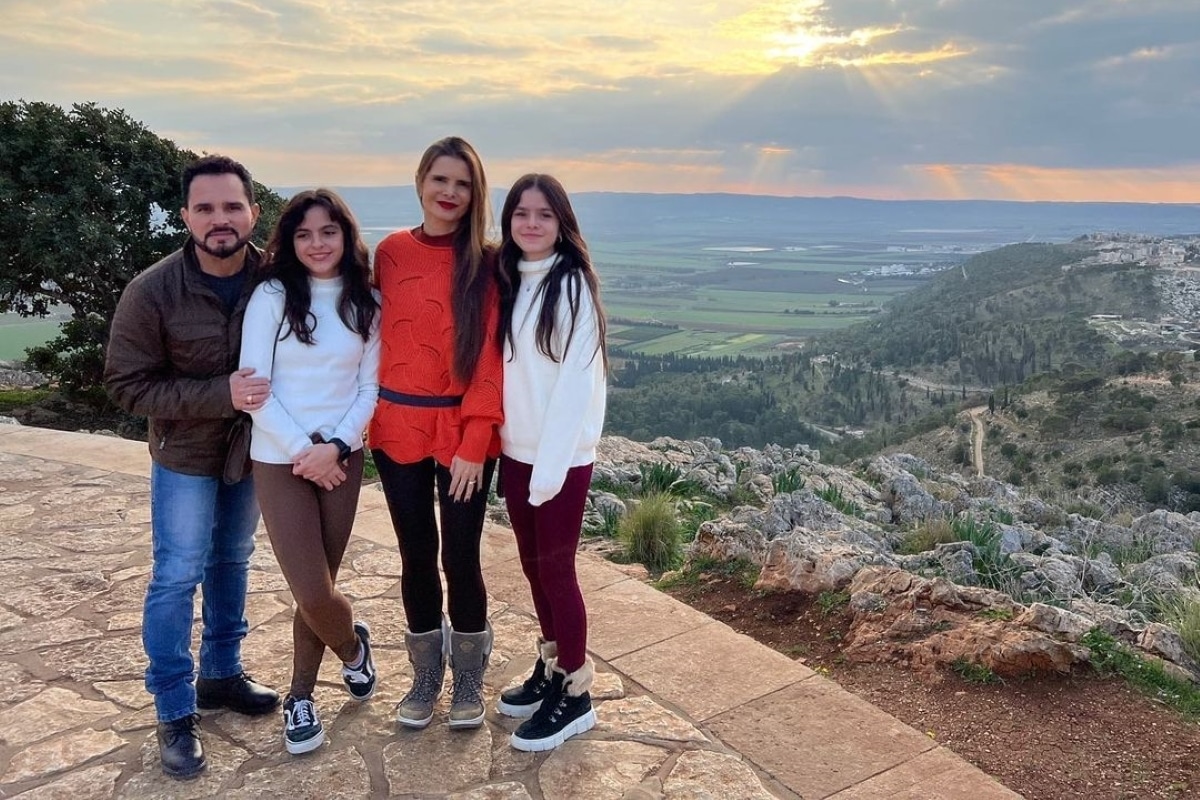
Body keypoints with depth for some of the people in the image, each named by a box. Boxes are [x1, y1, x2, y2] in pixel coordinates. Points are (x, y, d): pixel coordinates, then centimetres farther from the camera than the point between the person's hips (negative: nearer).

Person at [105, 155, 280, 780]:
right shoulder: (152, 292, -20)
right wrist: (220, 394, -27)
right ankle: (174, 713, 16)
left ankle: (221, 674, 35)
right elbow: (128, 385, -16)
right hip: (185, 454, -3)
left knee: (232, 563, 17)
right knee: (177, 578, 2)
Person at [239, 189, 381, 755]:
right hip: (280, 461, -2)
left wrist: (336, 447, -13)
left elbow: (369, 387, 1)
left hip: (342, 459, 3)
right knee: (313, 593, -6)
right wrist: (303, 451, -14)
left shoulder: (364, 303, 3)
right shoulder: (271, 296, -6)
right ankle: (353, 647, 28)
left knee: (317, 587, 8)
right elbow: (255, 387, -9)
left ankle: (300, 697, 29)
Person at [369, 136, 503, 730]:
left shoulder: (485, 263, -6)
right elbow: (381, 340, 8)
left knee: (460, 557, 4)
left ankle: (468, 679, 27)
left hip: (463, 433, -2)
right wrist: (371, 416, 2)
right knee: (416, 556, 12)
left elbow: (490, 358, -9)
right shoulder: (390, 253, 3)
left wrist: (474, 442, -14)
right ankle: (426, 676, 32)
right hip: (398, 429, 3)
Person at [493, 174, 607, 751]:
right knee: (533, 565, 15)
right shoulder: (507, 281, 8)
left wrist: (551, 466, -19)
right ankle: (549, 669, 32)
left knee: (556, 570, 2)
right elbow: (499, 367, 9)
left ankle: (575, 693, 17)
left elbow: (576, 382, -17)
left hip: (560, 458, -6)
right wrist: (501, 443, 2)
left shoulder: (572, 285, -13)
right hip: (515, 450, 6)